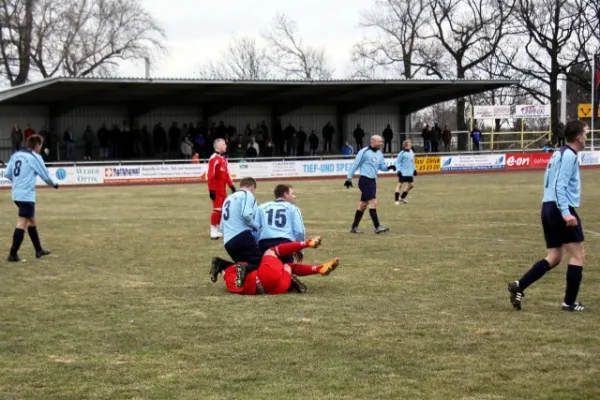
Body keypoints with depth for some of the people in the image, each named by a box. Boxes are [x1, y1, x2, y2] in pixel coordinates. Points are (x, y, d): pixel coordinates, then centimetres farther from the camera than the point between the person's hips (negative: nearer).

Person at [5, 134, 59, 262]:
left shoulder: (16, 155, 10)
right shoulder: (35, 157, -9)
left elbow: (7, 174, 11)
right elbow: (45, 175, -3)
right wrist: (54, 184, 16)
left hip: (17, 194, 8)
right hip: (27, 195, -8)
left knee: (31, 220, 19)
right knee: (22, 223, -7)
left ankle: (39, 250, 28)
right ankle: (13, 254, -12)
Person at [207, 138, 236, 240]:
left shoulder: (223, 158, 14)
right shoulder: (214, 159, -16)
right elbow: (210, 175, -20)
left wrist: (231, 185, 17)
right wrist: (211, 190, -22)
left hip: (223, 188, 10)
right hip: (216, 189, -10)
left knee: (223, 209, 14)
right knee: (217, 209, -10)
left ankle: (218, 229, 23)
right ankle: (213, 232, -6)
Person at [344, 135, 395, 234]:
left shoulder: (379, 153, 12)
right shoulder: (364, 152, -11)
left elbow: (382, 166, 16)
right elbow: (355, 164, -8)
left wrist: (389, 167, -5)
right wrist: (349, 178, -7)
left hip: (373, 181, 8)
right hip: (365, 180, -8)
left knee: (363, 204, 12)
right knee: (373, 202, -14)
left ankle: (354, 227, 19)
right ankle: (377, 227, -14)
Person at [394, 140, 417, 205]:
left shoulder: (411, 152, 8)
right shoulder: (402, 153, -13)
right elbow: (397, 162, -10)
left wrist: (414, 169, 20)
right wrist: (398, 170, -18)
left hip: (410, 173, 8)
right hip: (403, 173, -8)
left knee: (411, 185, 12)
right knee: (400, 185, -4)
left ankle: (402, 197, 27)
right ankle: (397, 200, 1)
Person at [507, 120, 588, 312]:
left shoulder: (560, 153, 18)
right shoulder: (569, 156, -12)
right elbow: (560, 186, -20)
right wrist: (566, 213, -26)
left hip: (548, 208, 10)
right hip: (560, 209, -10)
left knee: (553, 258, 12)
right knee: (578, 255, 0)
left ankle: (519, 286, 2)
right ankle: (570, 302, 2)